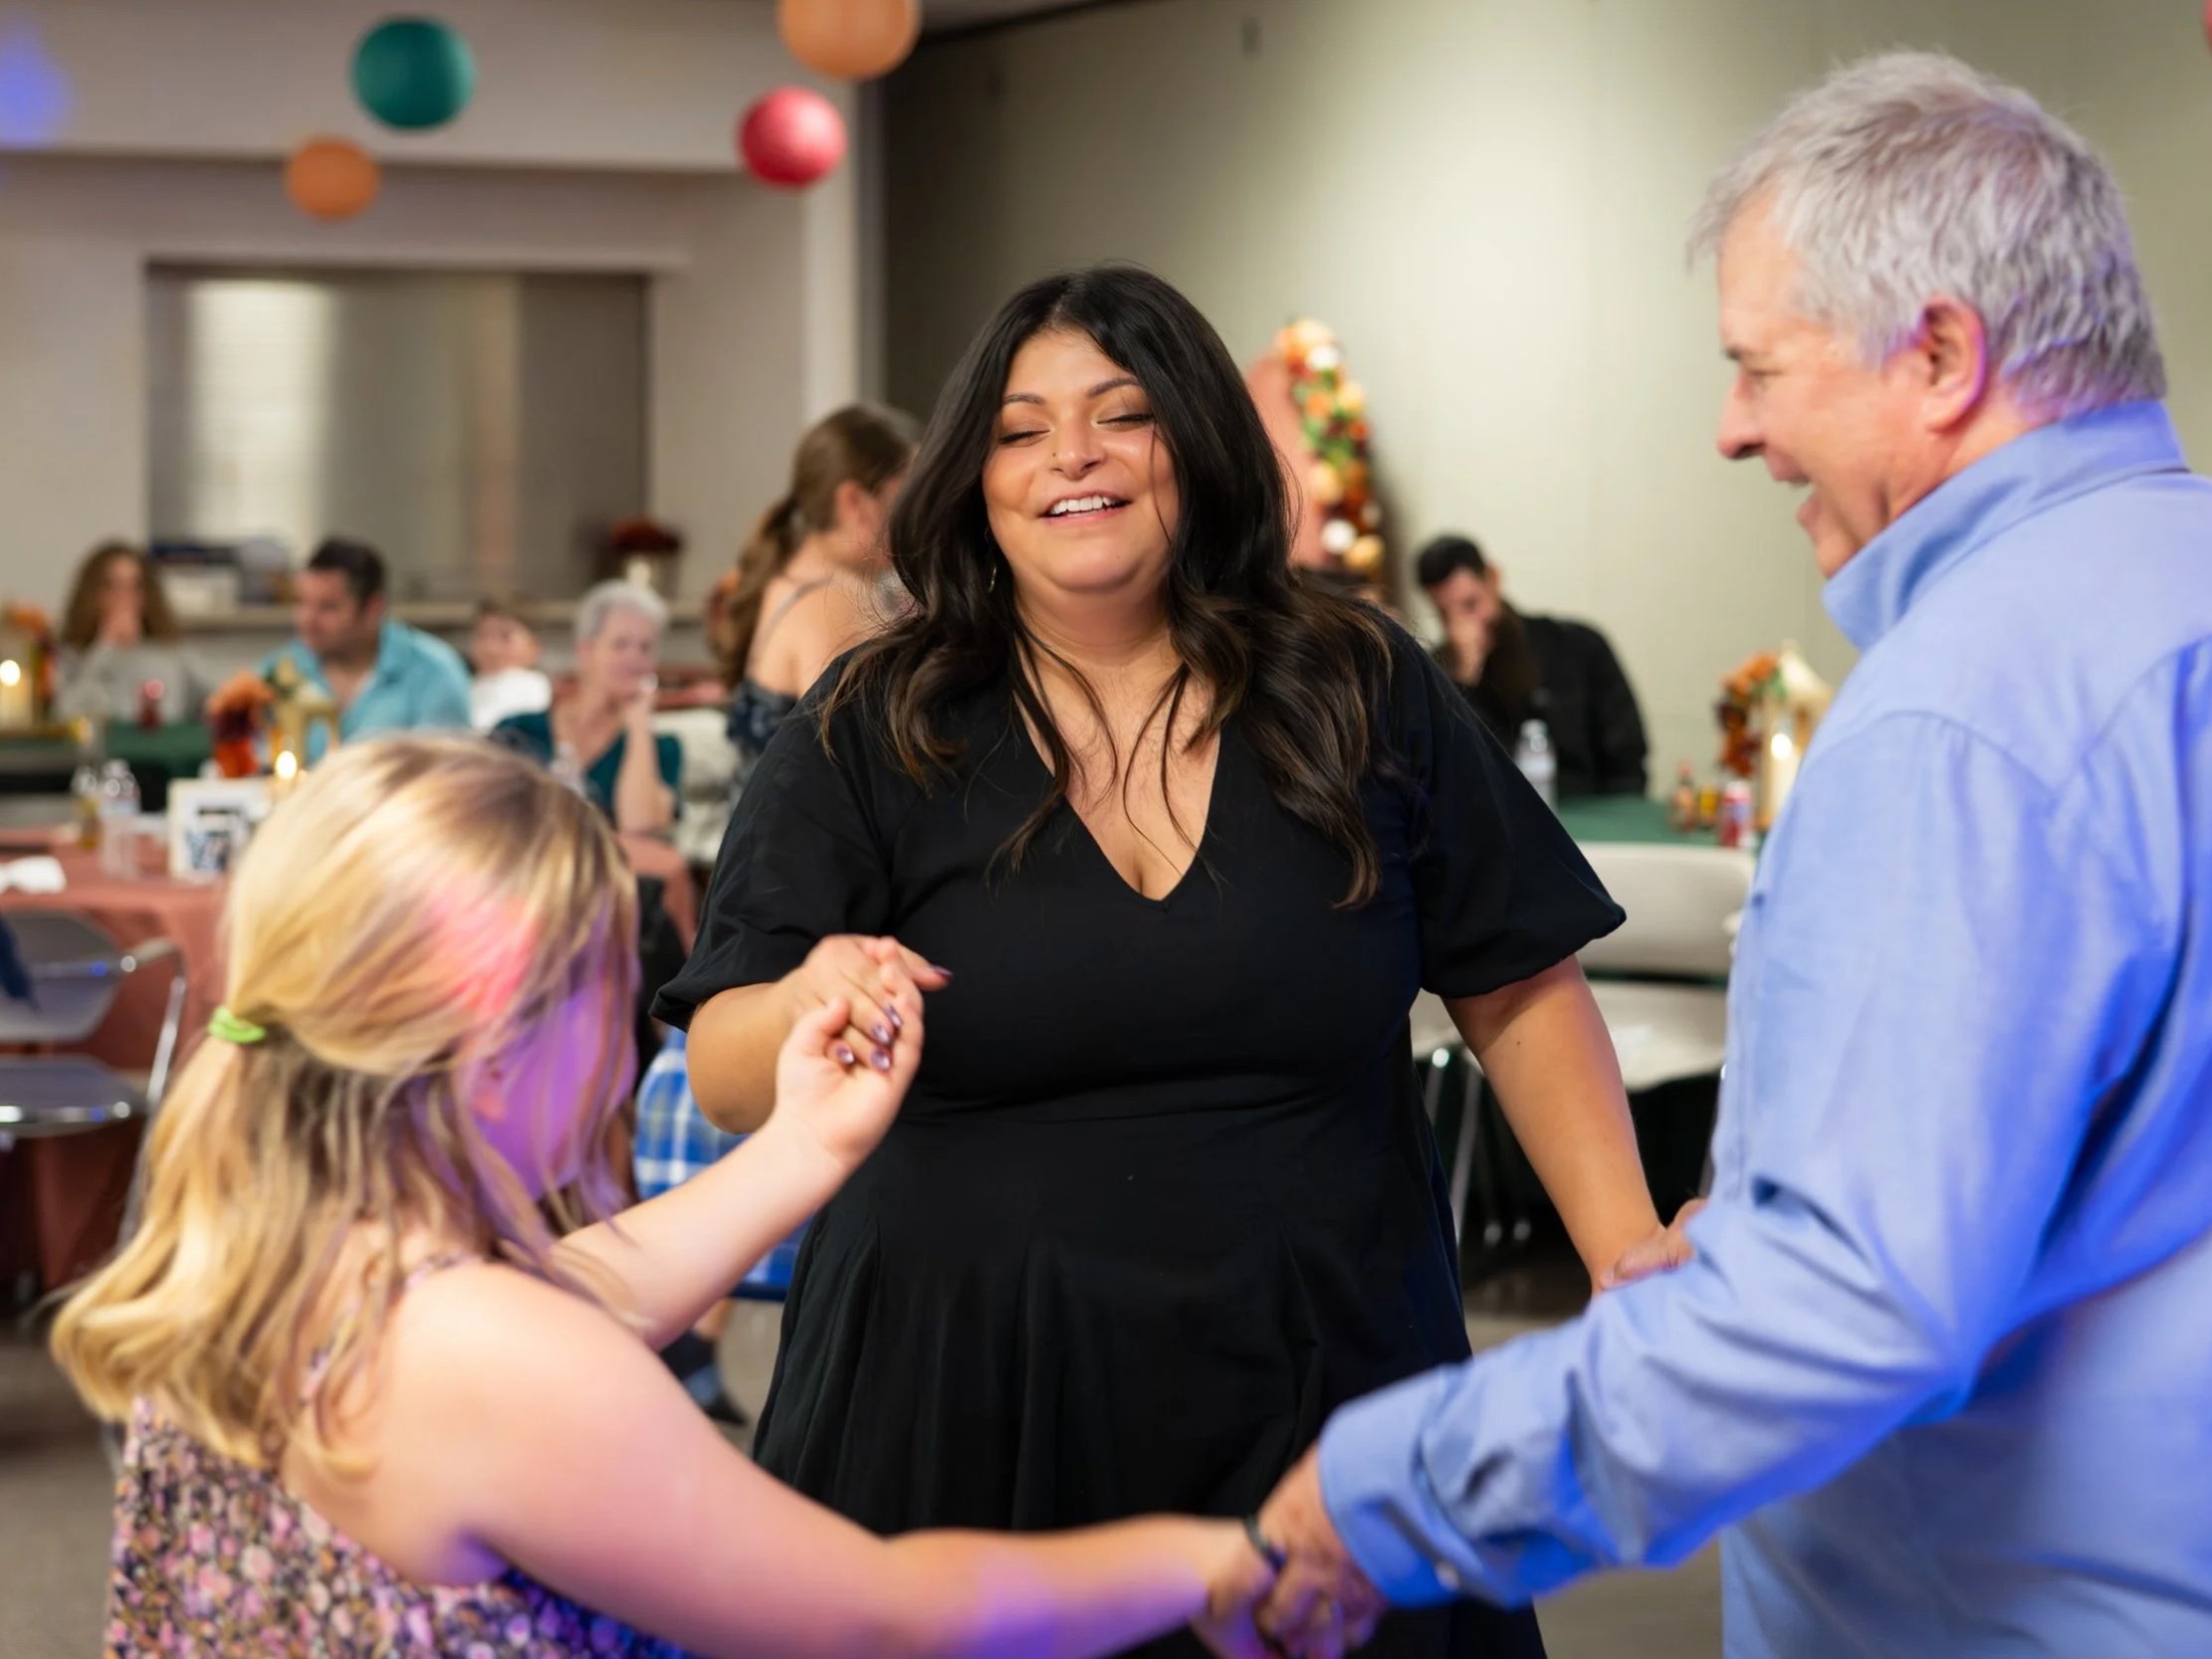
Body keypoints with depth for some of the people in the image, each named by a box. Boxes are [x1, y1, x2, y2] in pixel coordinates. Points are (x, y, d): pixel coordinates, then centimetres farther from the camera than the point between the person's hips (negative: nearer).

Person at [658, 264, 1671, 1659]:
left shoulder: (1365, 695, 2)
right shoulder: (872, 737, -1)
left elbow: (1522, 993, 7)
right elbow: (725, 1083, -5)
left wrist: (1627, 1252, -4)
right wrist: (807, 1010, -27)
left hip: (1318, 1402, 1)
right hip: (964, 1421, -1)